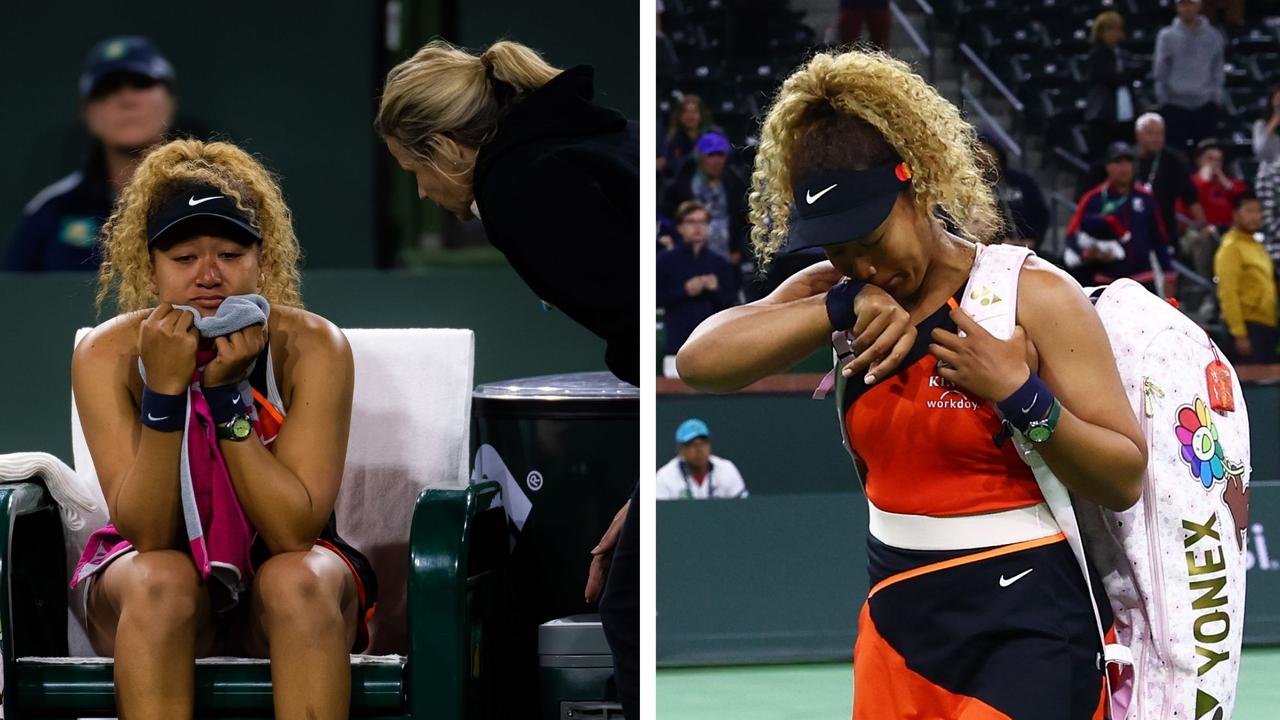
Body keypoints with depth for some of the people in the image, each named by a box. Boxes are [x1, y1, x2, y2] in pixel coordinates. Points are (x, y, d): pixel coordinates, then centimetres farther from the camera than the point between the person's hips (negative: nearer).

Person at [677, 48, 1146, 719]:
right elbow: (698, 360, -10)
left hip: (1027, 621, -5)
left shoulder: (1034, 296, -8)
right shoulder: (838, 292, 7)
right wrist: (841, 307, -17)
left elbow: (1124, 480, -8)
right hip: (897, 620, 5)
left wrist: (1022, 397, -23)